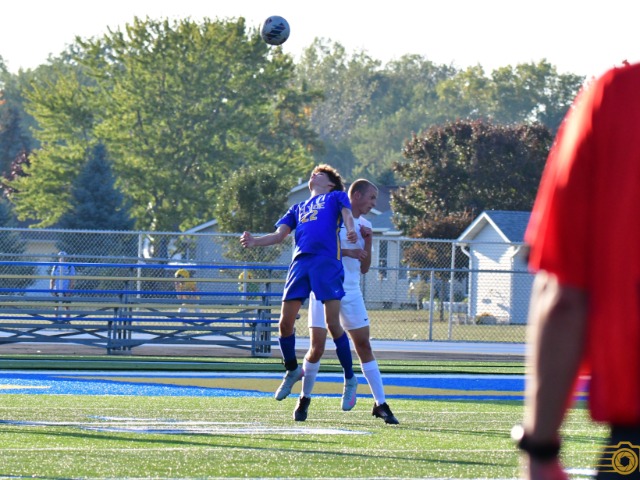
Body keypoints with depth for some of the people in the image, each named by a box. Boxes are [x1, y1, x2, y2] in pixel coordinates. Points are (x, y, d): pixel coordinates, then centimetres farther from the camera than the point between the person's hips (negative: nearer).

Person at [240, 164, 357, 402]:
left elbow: (347, 214, -2)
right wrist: (254, 241, 2)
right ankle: (292, 371, 22)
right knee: (285, 323, 0)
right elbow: (280, 235, 21)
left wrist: (350, 230, -25)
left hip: (327, 262, -5)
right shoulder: (298, 208, 30)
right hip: (300, 263, 5)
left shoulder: (336, 197, 18)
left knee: (333, 324, -11)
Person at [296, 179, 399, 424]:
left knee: (364, 345, 1)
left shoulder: (365, 225, 12)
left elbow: (364, 268, 13)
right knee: (317, 347, -7)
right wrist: (347, 251, -19)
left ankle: (380, 404, 2)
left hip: (351, 293, 5)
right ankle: (304, 399, 11)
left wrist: (368, 241, -1)